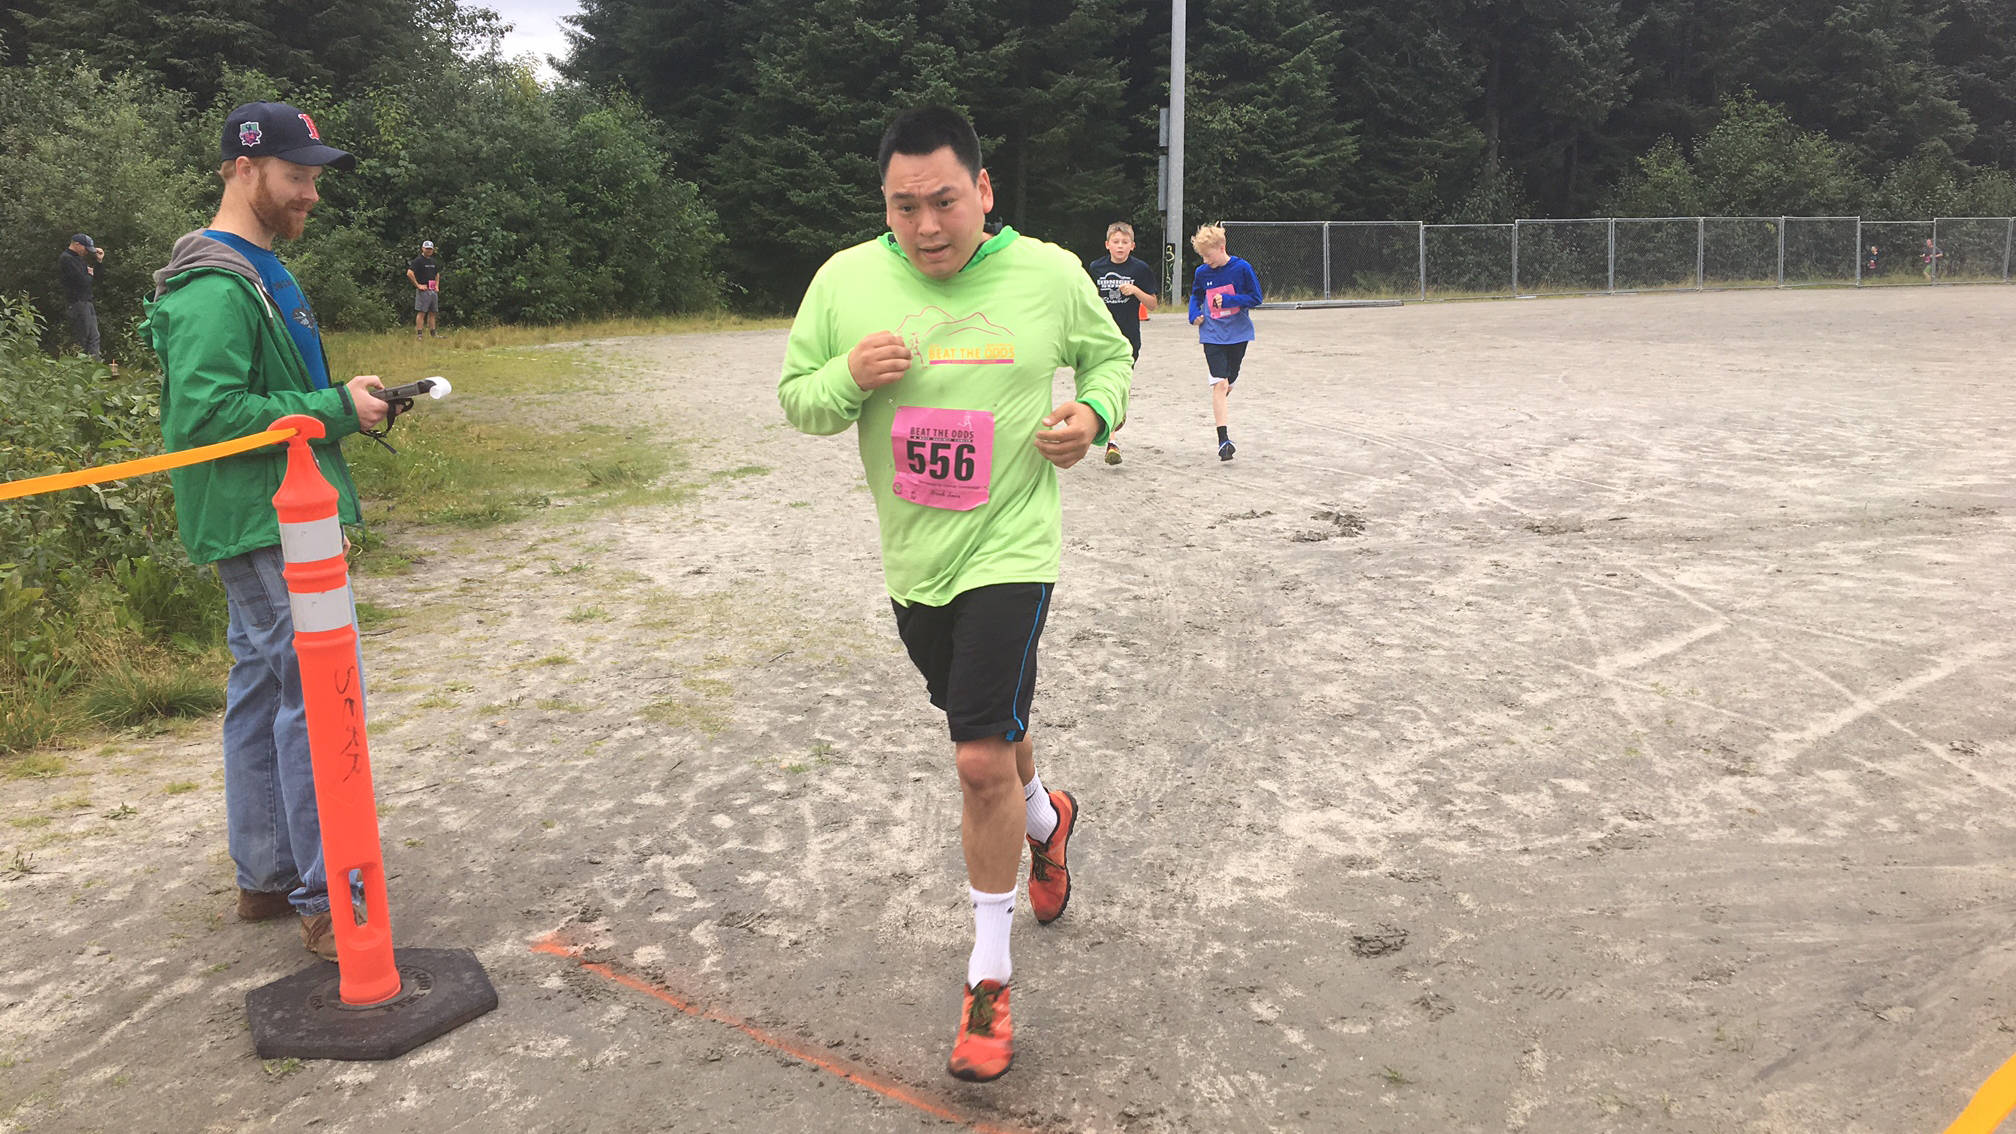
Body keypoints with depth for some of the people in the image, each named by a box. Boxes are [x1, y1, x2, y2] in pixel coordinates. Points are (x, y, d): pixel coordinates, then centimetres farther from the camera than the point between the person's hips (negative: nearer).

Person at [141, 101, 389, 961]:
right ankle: (326, 903, -2)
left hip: (272, 524, 11)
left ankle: (266, 878, 26)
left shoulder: (259, 273, 18)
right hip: (266, 529, -11)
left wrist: (343, 402, 10)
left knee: (263, 692, 15)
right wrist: (336, 408, -20)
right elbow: (206, 414, -24)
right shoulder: (215, 289, -16)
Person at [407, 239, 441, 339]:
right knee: (421, 312, -9)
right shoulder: (418, 260, -5)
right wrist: (418, 285, -14)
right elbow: (409, 273, -14)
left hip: (433, 291, 7)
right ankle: (419, 335, -10)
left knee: (433, 313, 9)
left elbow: (437, 274, 32)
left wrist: (437, 286, 17)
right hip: (423, 290, -7)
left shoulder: (434, 262, 18)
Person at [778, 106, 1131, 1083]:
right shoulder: (845, 280, -6)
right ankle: (1044, 816, 58)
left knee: (982, 759, -10)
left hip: (1007, 548, -4)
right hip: (912, 558, 4)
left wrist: (1094, 413, -12)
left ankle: (989, 978, 9)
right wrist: (851, 375, -20)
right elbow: (795, 400, 2)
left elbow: (1109, 357, 9)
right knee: (985, 732, 22)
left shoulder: (1050, 274, -8)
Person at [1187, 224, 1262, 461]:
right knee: (1220, 383, -12)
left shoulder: (1242, 268, -7)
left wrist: (1228, 300, -16)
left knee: (1229, 381, 13)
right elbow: (1196, 295, 18)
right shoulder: (1202, 272, 1)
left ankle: (1220, 408, 46)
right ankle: (1223, 439, -16)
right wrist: (1194, 314, -2)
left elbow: (1255, 298, -5)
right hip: (1212, 335, 0)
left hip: (1237, 333, 0)